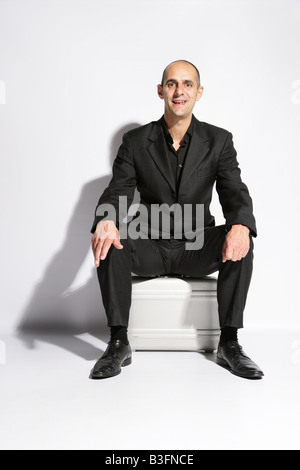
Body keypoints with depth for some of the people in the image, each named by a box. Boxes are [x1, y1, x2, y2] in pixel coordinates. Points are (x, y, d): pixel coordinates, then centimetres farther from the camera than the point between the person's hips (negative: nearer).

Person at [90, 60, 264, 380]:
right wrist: (105, 222, -33)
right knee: (110, 241, -29)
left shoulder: (218, 140, 2)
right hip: (150, 247, 0)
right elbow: (118, 191, -7)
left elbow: (234, 192, -9)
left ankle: (229, 344, -17)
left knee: (241, 242, -29)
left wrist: (240, 226, -35)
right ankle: (118, 343, -19)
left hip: (197, 248, 0)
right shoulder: (136, 141, 2)